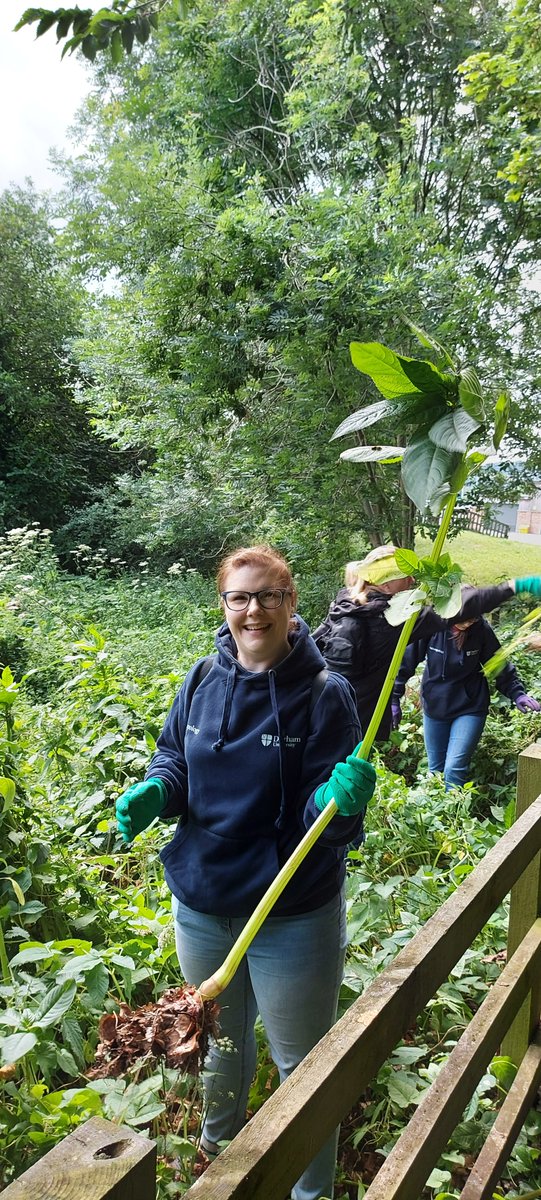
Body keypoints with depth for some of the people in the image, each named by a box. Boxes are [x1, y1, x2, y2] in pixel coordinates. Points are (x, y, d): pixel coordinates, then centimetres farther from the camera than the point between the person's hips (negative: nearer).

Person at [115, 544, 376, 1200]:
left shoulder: (324, 695, -17)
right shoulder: (200, 684, -5)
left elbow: (327, 818, -17)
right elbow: (175, 760, 9)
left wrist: (339, 801, -40)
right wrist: (154, 791, -13)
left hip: (293, 917, -4)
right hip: (201, 905, 5)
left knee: (301, 1062, 15)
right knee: (220, 1037, 29)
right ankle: (218, 1140, 58)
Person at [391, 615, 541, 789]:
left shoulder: (481, 629, -16)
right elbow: (406, 662, -10)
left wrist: (517, 693, -12)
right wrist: (394, 699, -9)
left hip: (470, 708, -1)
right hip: (434, 707, 1)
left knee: (454, 768, -12)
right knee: (435, 769, 13)